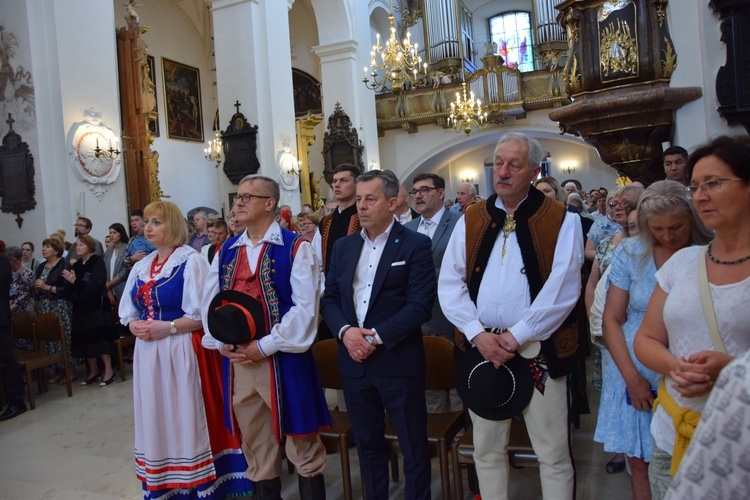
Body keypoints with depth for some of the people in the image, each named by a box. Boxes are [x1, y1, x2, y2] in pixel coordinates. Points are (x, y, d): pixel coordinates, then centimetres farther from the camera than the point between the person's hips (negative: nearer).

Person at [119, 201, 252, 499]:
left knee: (185, 418, -1)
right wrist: (134, 326, -4)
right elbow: (128, 311, 17)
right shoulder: (141, 267, 13)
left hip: (181, 351, -6)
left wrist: (167, 327, -19)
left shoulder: (190, 261, -8)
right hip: (148, 353, 7)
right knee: (156, 419, 12)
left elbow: (203, 313, -13)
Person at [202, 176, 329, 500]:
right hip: (238, 362, 5)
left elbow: (306, 307, -15)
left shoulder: (295, 247, -7)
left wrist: (266, 346, -17)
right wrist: (221, 343, -4)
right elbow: (209, 303, 12)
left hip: (284, 361, -5)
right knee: (256, 449, 17)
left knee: (302, 447, 8)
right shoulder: (226, 251, 11)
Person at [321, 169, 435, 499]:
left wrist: (376, 337, -18)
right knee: (367, 444, 19)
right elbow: (329, 299, 8)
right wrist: (345, 331, -11)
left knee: (413, 447, 9)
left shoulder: (415, 245, -6)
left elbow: (420, 305, -13)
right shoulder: (343, 246, 10)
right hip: (354, 361, 5)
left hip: (398, 362, -5)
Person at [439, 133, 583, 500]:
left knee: (553, 455, 8)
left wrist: (515, 336, -15)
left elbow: (562, 290, -12)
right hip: (481, 349, 3)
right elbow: (450, 284, 1)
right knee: (486, 450, 16)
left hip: (539, 352, -3)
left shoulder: (561, 221, -3)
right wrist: (478, 335, -11)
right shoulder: (470, 220, 7)